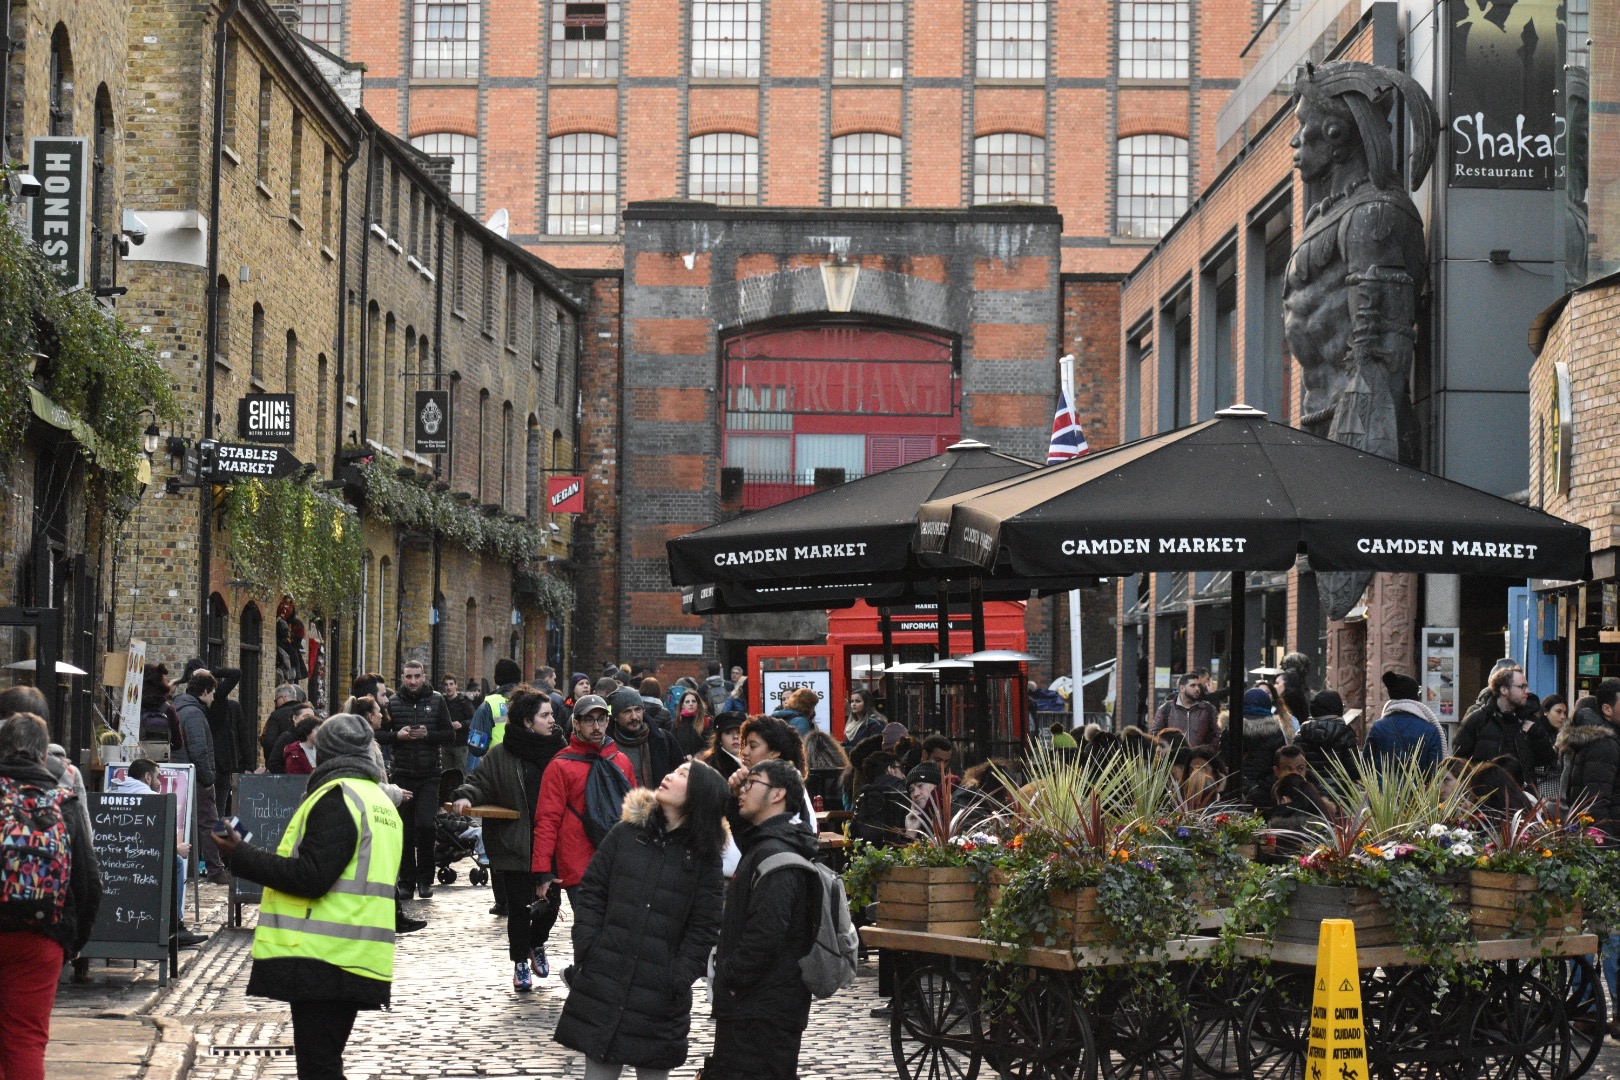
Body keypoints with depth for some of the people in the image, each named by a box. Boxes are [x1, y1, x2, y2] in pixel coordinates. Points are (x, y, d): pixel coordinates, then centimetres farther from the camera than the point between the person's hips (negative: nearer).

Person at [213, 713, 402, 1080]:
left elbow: (311, 877, -20)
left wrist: (241, 855, -15)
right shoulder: (381, 802, 19)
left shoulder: (336, 798, -11)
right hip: (356, 963, 9)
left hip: (322, 961, -9)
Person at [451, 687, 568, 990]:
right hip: (514, 845, -3)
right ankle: (520, 963, 20)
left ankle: (536, 944, 34)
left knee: (551, 901, 4)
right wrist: (465, 796, -22)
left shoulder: (558, 750, 5)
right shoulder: (501, 755, -4)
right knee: (519, 905, 4)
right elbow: (480, 783, -1)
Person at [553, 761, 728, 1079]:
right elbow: (590, 894, 6)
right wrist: (587, 950, -4)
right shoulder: (626, 834, 4)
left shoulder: (704, 857, -1)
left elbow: (704, 927, -2)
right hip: (604, 981, 1)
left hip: (659, 993, -1)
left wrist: (679, 979, -11)